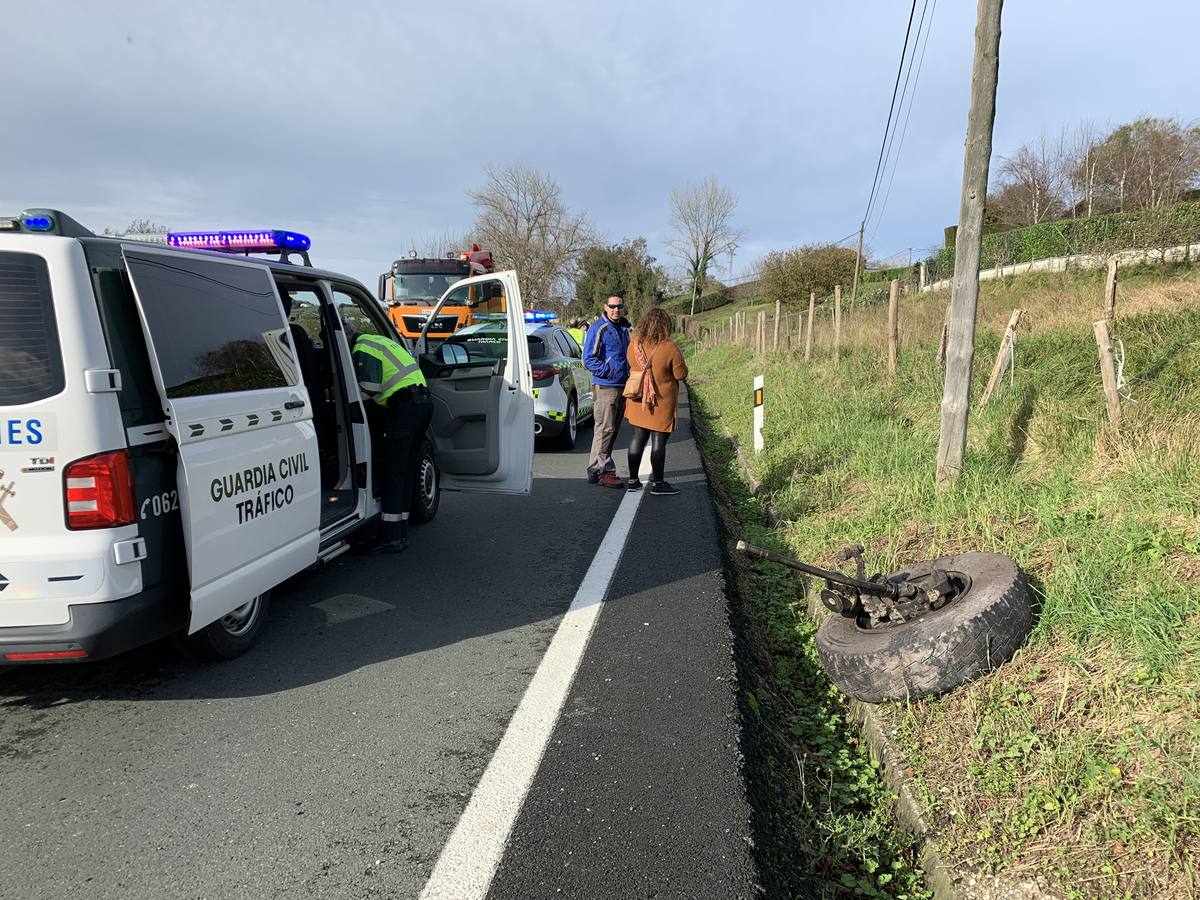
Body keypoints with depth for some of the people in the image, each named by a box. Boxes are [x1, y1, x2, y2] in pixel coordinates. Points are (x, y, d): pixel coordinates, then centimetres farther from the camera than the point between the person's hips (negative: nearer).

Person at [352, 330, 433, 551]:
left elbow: (369, 390, -13)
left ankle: (392, 537, -5)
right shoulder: (379, 341, 27)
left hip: (405, 406, -9)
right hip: (424, 402, 9)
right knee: (406, 471, 11)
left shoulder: (362, 349, -5)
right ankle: (401, 534, 15)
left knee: (393, 472, -5)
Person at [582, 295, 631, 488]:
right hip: (605, 387, -8)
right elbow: (589, 359, -13)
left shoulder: (624, 329, 16)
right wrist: (609, 371, -19)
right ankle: (602, 471, -5)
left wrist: (629, 374, 12)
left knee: (613, 430, 12)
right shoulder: (598, 329, -9)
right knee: (605, 429, -8)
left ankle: (597, 468, 20)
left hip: (622, 387, 8)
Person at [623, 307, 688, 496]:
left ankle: (633, 480, 20)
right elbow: (681, 374, -11)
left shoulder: (634, 344, -4)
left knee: (638, 437, 14)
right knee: (658, 441, 2)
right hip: (661, 402, -5)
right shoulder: (669, 348, -19)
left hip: (639, 401, 5)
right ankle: (658, 483, 9)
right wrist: (678, 360, 6)